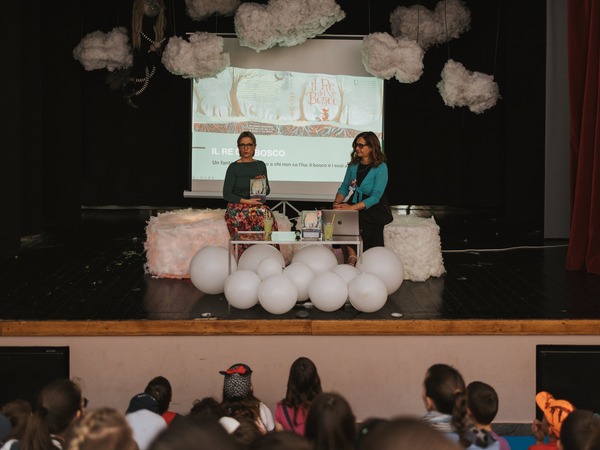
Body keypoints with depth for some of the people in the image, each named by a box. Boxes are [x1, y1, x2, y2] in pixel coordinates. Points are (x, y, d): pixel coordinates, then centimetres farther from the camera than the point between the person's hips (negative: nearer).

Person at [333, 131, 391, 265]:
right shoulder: (353, 165, 10)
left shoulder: (380, 167, -9)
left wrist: (352, 207, -27)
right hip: (354, 207, 5)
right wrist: (337, 202, -10)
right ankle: (351, 259, -24)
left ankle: (351, 260, -19)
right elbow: (344, 188, 13)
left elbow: (375, 197, -17)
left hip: (375, 210, -5)